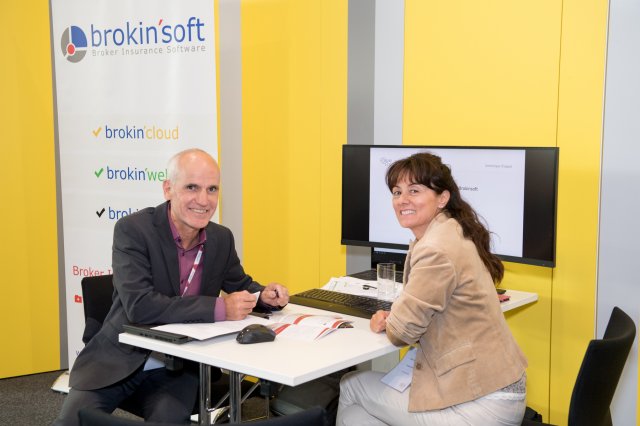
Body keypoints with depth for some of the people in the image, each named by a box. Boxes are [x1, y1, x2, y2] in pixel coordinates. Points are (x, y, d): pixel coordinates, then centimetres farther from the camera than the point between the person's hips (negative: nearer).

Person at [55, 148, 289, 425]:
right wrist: (218, 308, -29)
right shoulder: (133, 230, -15)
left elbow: (241, 285, 18)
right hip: (121, 359, -2)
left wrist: (265, 295, -6)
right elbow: (139, 305, -26)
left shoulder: (221, 239, 1)